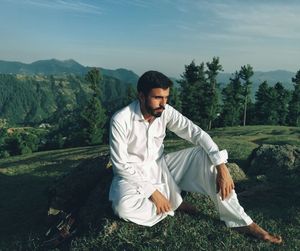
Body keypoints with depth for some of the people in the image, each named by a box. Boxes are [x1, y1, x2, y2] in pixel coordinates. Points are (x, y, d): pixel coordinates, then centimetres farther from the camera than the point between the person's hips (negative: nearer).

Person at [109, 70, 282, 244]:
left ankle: (240, 221, -14)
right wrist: (152, 192, -25)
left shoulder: (166, 112, -12)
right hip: (133, 174, -3)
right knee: (124, 206, -37)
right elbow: (121, 163, -21)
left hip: (160, 166, 4)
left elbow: (196, 133, -15)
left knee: (207, 155, -15)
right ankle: (174, 204, -10)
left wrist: (222, 168, -26)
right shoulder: (121, 120, -24)